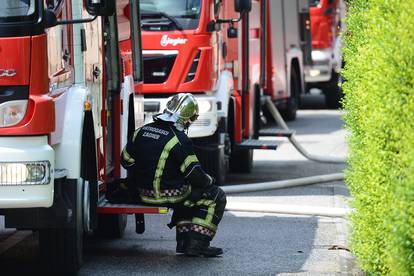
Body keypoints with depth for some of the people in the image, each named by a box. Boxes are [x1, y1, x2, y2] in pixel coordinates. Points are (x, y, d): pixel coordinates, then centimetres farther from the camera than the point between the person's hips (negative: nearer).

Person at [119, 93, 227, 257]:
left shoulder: (142, 131, 3)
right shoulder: (179, 140, -18)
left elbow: (126, 161, 13)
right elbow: (195, 175, -14)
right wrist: (209, 181, 7)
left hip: (144, 194, 8)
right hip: (169, 193, -8)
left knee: (187, 192, 33)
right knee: (216, 197, 6)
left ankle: (184, 241, 27)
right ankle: (197, 244, 2)